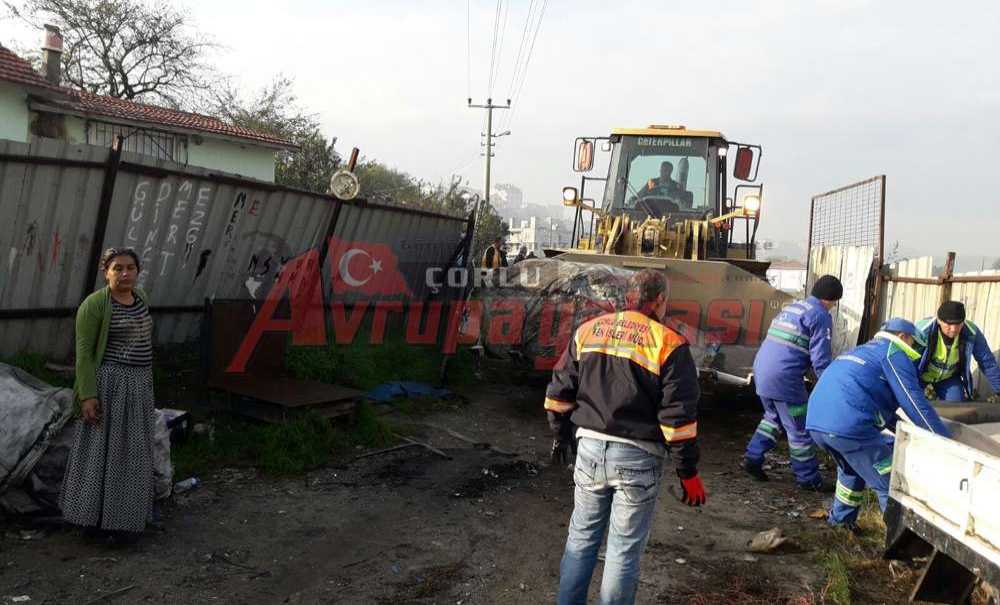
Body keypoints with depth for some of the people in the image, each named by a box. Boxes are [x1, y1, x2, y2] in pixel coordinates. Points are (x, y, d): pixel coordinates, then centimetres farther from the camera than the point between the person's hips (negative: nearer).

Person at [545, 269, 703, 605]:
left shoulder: (588, 330, 5)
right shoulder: (669, 344, -9)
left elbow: (559, 391, 9)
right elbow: (679, 417, -11)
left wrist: (561, 435, 22)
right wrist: (688, 473, -2)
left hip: (590, 449, 4)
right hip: (637, 458, -4)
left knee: (581, 538, 19)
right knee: (624, 550, 10)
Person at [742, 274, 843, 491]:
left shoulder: (791, 307, 20)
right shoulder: (821, 316, -5)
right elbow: (820, 358, -11)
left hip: (761, 370, 8)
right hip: (784, 378, -8)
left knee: (774, 417, 26)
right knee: (800, 430, 6)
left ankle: (753, 458, 21)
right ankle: (808, 479, 18)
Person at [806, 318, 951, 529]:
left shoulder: (861, 351, 31)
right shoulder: (893, 353, 5)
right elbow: (915, 403, -2)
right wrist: (947, 442, 3)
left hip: (815, 422, 9)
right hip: (849, 427, -9)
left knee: (852, 470, 33)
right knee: (891, 486, 2)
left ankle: (841, 519, 41)